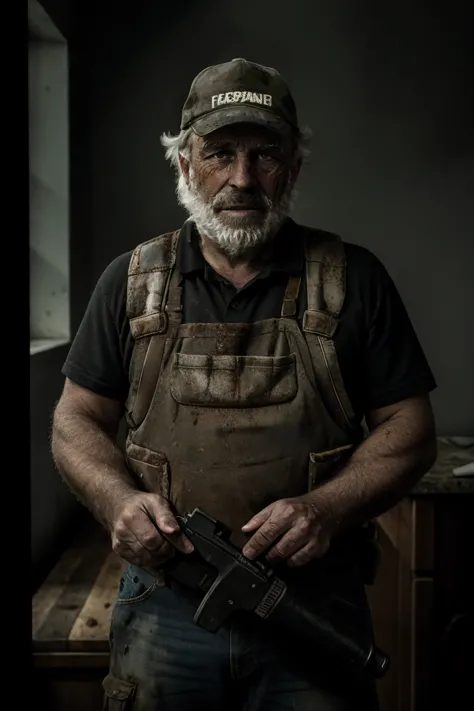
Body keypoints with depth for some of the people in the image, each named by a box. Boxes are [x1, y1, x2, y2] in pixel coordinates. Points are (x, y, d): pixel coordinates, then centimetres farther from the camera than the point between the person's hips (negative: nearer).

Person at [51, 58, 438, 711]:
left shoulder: (353, 279, 0)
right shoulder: (132, 282, 4)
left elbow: (409, 429, 1)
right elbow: (76, 422, 8)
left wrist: (327, 507, -16)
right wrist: (120, 500, -12)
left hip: (315, 606, -1)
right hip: (166, 602, 1)